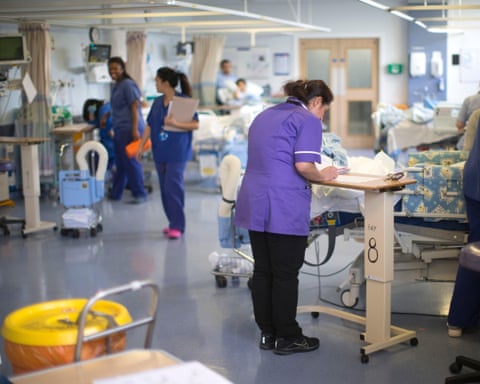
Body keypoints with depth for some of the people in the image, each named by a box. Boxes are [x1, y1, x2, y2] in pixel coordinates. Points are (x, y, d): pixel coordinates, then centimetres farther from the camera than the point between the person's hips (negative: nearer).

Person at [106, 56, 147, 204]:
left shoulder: (128, 85, -12)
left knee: (131, 162, -4)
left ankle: (140, 194, 4)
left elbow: (135, 107, -18)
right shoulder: (116, 86, 16)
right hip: (119, 130, 9)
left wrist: (135, 130, -23)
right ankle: (115, 193, 20)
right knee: (120, 163, 13)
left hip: (129, 129, -9)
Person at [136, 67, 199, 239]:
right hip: (160, 152, 7)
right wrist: (141, 146, 10)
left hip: (177, 152, -7)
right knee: (165, 188, 8)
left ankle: (177, 225, -4)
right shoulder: (157, 102, 12)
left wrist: (176, 124, -24)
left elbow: (195, 124, -12)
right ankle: (173, 222, 18)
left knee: (173, 187, -10)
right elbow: (149, 125, 14)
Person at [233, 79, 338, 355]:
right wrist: (323, 176, 3)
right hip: (284, 208, -8)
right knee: (286, 274, 2)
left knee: (262, 271, 12)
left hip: (253, 203, 8)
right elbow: (303, 166, -16)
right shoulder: (307, 120, -4)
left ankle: (267, 333, 20)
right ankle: (287, 337, 11)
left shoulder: (264, 117, 21)